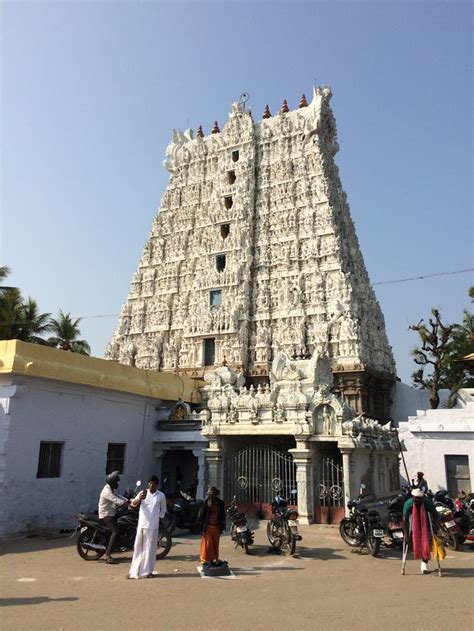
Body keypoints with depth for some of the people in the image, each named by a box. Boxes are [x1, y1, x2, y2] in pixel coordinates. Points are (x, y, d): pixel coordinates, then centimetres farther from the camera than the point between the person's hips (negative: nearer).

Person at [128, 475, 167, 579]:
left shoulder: (161, 495, 2)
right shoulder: (143, 493, 1)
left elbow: (163, 509, 15)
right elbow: (133, 503, -12)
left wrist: (159, 518, 7)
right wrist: (139, 498, -32)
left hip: (153, 526, -1)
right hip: (142, 524, 1)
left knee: (150, 548, 3)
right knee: (138, 547, 4)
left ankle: (147, 571, 13)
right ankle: (135, 570, 14)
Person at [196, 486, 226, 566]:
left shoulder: (220, 503, 5)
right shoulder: (206, 503, -7)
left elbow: (223, 515, 13)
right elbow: (201, 514, -5)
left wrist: (222, 526, 10)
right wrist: (201, 526, -8)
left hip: (216, 527, 4)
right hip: (208, 527, -3)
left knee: (215, 545, 10)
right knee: (207, 544, -2)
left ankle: (215, 560, 21)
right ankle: (205, 560, 9)